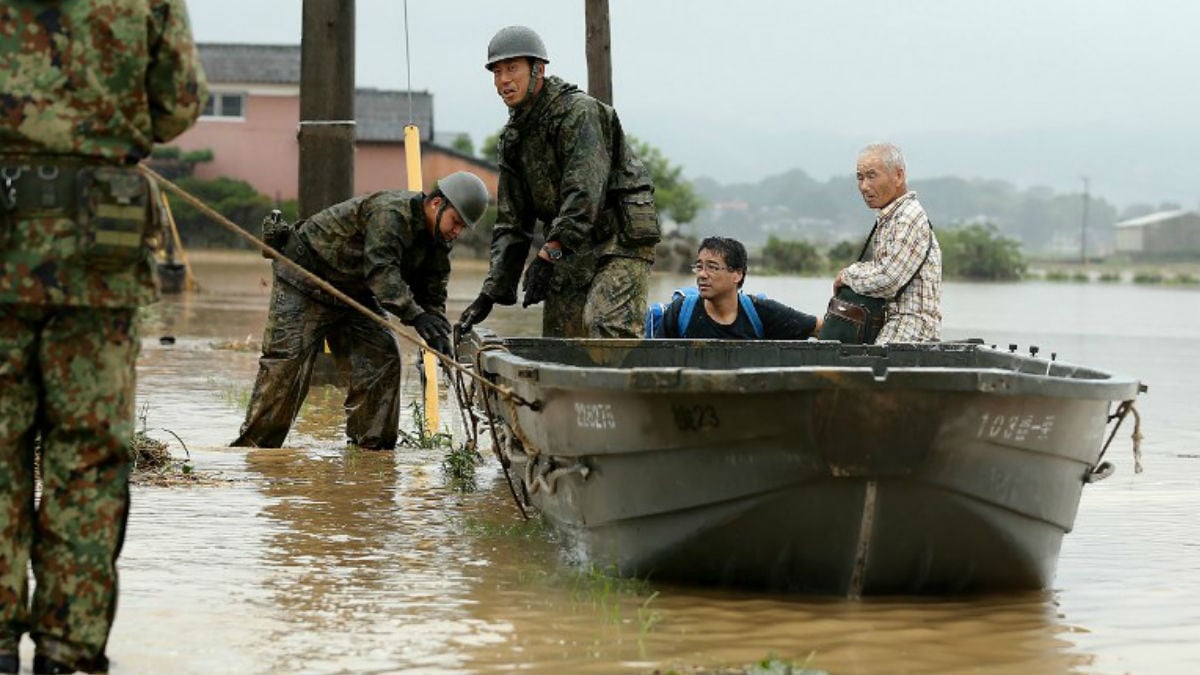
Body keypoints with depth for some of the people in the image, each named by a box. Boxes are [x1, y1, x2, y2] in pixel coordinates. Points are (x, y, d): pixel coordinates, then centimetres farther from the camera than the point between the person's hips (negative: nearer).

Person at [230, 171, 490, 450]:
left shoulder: (437, 243, -1)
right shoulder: (390, 213, -29)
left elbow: (432, 296, 0)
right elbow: (381, 271, -40)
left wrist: (440, 337, -19)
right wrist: (415, 315, -50)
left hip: (353, 292, 9)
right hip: (304, 283, -9)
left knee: (382, 356, -3)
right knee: (287, 361, -13)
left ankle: (373, 445, 3)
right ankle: (253, 445, -8)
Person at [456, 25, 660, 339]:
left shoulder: (578, 112, -13)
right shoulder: (514, 136, 12)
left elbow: (583, 194, -24)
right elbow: (511, 222, 14)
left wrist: (549, 254, -30)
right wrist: (491, 293, 7)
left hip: (620, 240, -8)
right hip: (571, 251, 8)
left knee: (606, 328, -26)